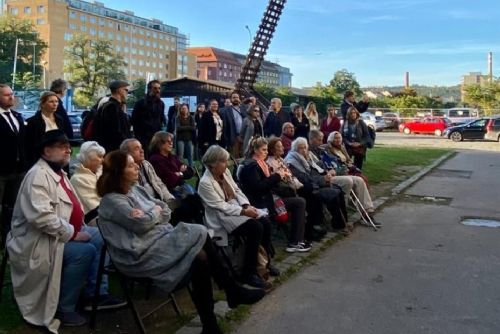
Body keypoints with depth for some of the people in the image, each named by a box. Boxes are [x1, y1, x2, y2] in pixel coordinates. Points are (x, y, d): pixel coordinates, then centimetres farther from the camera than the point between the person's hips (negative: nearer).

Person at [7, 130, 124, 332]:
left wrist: (78, 227, 4)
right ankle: (63, 308, -10)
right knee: (85, 251, -26)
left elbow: (69, 207, 21)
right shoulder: (38, 175, -20)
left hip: (65, 231, 10)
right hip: (38, 240, -10)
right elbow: (41, 216, -32)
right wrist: (72, 233, -24)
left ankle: (96, 294, 9)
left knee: (100, 238, 4)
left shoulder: (59, 173, 12)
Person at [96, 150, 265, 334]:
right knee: (200, 235, -20)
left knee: (200, 256, -16)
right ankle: (233, 291, -8)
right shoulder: (112, 201, -12)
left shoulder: (136, 189, 14)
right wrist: (155, 211, 0)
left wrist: (150, 215, -11)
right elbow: (142, 224, -20)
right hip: (141, 254, -8)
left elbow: (166, 212, 10)